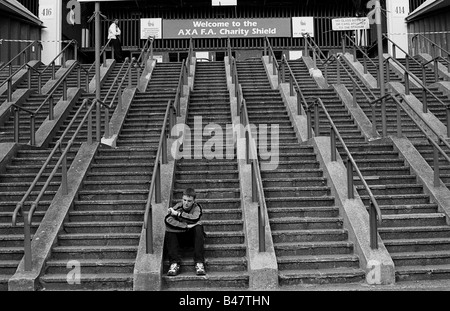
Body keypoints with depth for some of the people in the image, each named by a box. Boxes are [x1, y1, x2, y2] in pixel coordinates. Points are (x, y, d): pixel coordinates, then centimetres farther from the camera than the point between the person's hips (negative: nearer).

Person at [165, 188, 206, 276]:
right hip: (179, 237, 1)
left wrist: (177, 213, -29)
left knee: (198, 228, -30)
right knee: (169, 232, -27)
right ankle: (174, 263, -31)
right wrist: (186, 226, -34)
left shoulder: (197, 207, -10)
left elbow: (195, 219, -33)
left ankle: (199, 263, -32)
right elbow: (168, 220, -31)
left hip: (192, 236, 0)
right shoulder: (178, 207, -11)